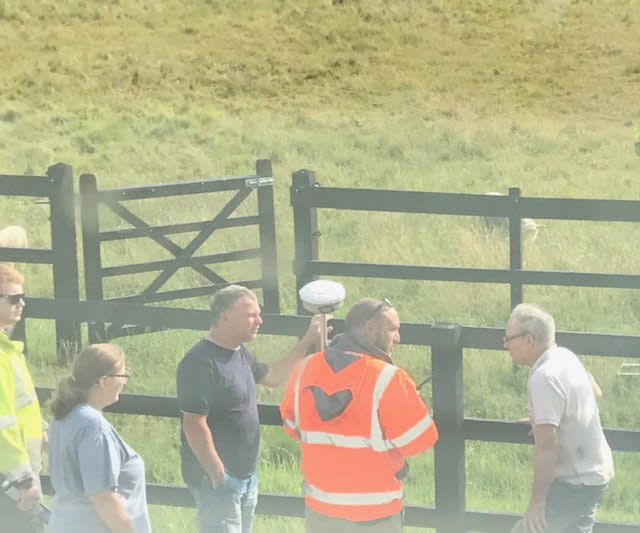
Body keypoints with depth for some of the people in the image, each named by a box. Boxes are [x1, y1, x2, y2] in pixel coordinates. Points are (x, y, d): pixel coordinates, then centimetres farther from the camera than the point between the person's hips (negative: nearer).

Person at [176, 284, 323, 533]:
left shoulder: (239, 353, 9)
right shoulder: (201, 363, -22)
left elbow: (273, 377, 24)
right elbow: (194, 426, -24)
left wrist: (308, 341, 15)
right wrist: (218, 476, -22)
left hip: (246, 476, 10)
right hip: (218, 480, -10)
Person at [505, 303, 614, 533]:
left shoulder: (544, 378, -25)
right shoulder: (565, 357, 4)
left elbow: (546, 444, -30)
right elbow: (595, 392, 25)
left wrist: (537, 500, -26)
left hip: (574, 485, -10)